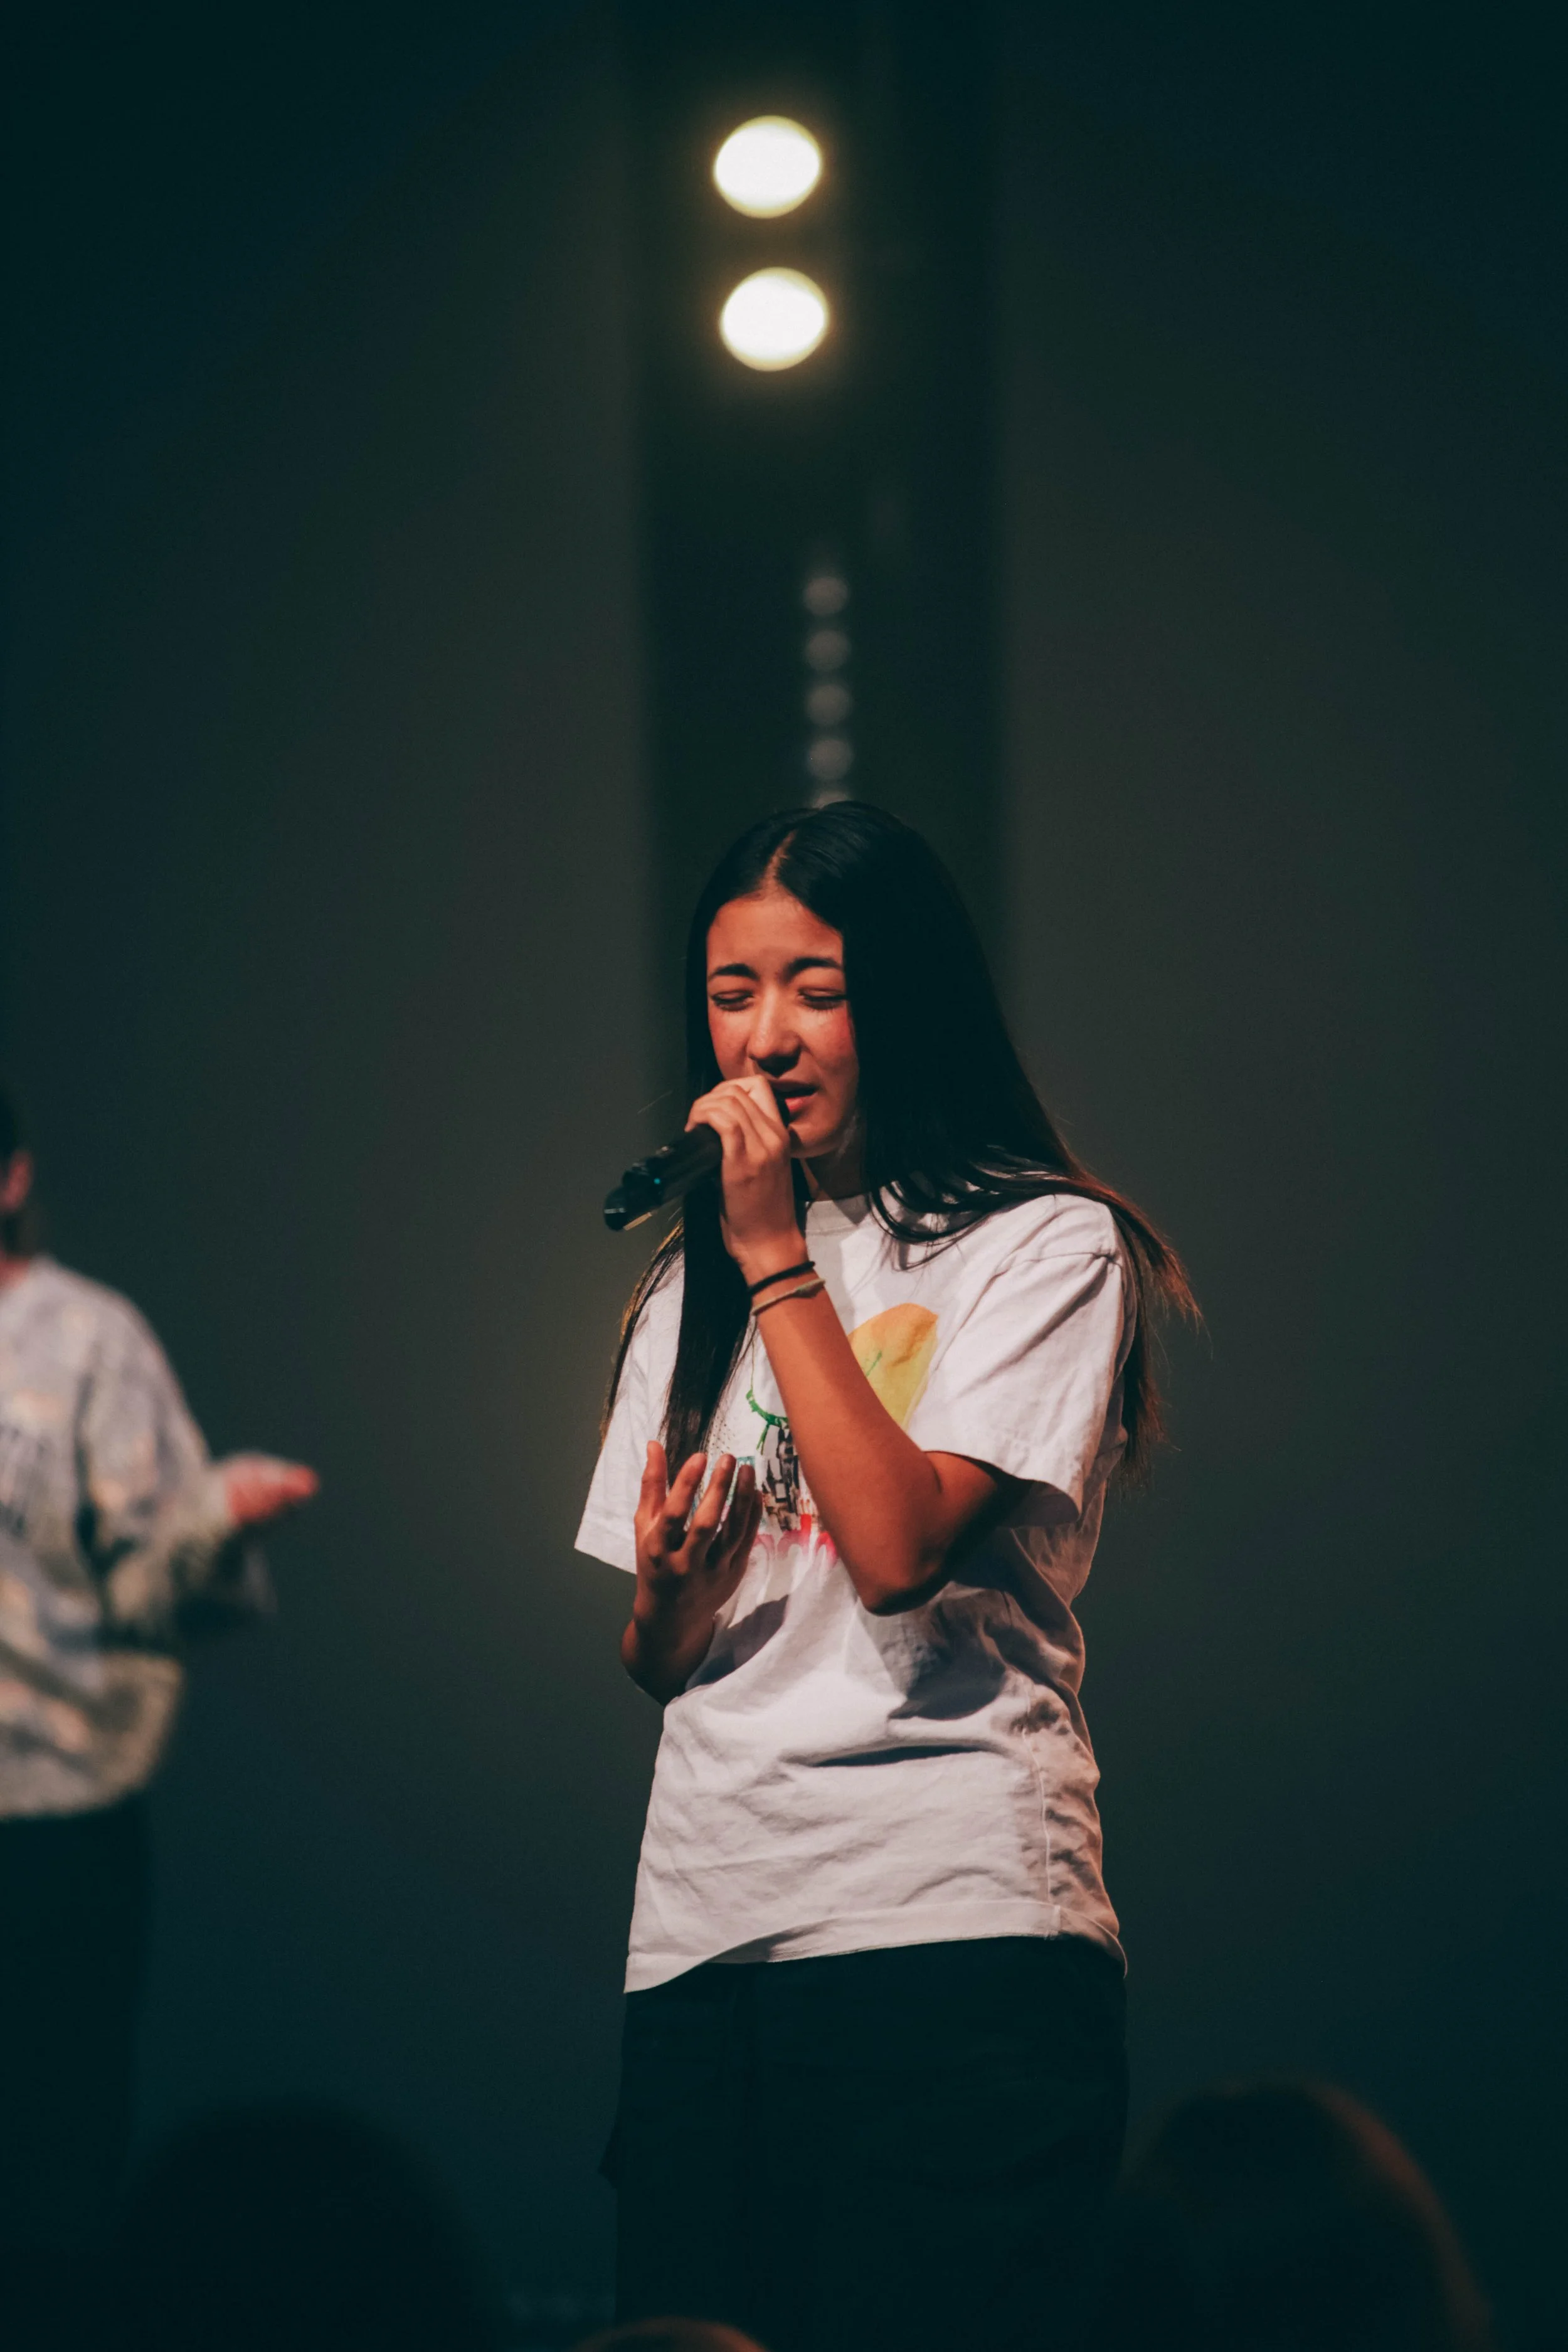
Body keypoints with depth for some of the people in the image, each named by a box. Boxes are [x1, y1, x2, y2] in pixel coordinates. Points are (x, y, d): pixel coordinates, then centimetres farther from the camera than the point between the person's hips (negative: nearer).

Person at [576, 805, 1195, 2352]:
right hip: (704, 1934, 6)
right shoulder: (689, 1289, 20)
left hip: (953, 1932, -6)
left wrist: (778, 1258, -9)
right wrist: (667, 1598, 0)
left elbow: (902, 1548, -15)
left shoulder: (1044, 1247, 1)